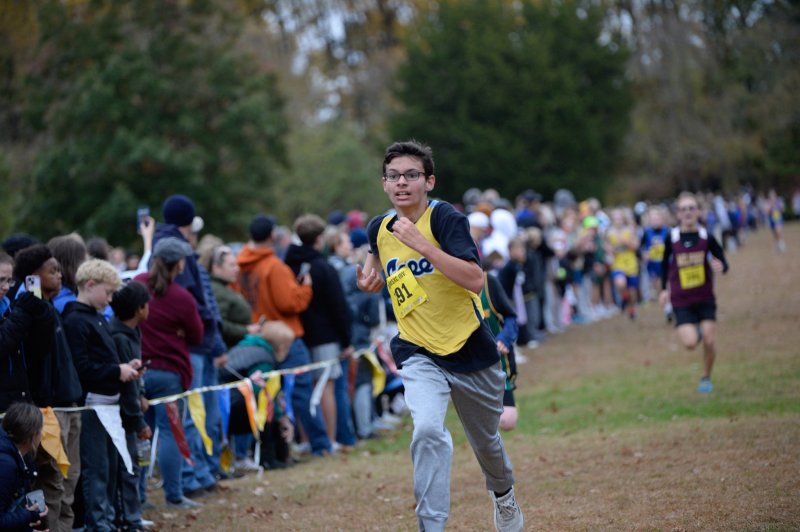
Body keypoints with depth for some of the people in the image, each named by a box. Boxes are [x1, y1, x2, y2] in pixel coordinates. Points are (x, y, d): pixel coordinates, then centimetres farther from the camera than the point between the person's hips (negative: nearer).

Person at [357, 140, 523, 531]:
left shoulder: (445, 218, -18)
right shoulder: (379, 228, -2)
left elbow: (475, 280, -31)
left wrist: (419, 243, -33)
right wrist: (371, 276, 3)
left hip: (470, 349, -2)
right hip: (419, 355, 2)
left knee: (486, 441, 19)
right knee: (428, 431, -27)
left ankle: (503, 493, 52)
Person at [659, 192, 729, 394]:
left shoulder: (707, 237, -8)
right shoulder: (672, 238, -6)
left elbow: (722, 261, -3)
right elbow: (665, 263, 10)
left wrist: (721, 267, -26)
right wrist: (664, 289, 9)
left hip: (705, 298, 0)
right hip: (681, 300, 0)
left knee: (709, 342, -3)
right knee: (690, 343, -14)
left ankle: (706, 378, 20)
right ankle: (694, 330, 23)